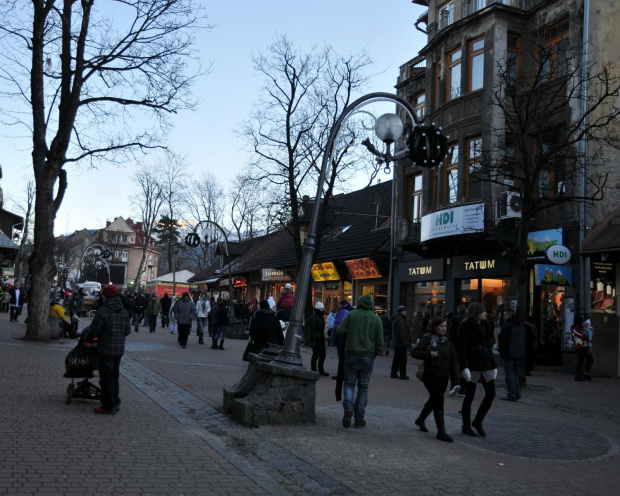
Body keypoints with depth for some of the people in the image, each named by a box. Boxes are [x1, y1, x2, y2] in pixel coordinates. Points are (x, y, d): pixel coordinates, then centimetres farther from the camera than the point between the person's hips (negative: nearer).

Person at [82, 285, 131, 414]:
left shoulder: (102, 312, -16)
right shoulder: (124, 312, 7)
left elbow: (93, 331, -14)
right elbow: (128, 330, 11)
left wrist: (87, 339, 6)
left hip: (105, 351, -7)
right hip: (119, 350, 7)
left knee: (106, 379, 1)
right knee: (114, 377, 18)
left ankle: (108, 407, 6)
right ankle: (116, 404, 24)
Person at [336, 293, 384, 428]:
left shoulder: (352, 314, -1)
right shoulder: (376, 318, 1)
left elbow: (340, 330, -7)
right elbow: (379, 340, -2)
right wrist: (377, 353, 9)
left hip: (351, 355, -1)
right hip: (368, 356, 1)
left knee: (349, 383, 11)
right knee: (363, 387, 10)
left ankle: (348, 406, -16)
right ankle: (359, 417, 9)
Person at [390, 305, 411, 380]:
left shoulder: (395, 319, 19)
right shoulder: (400, 319, -15)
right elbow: (402, 333, -22)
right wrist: (405, 343, -22)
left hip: (396, 344, 10)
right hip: (401, 344, -10)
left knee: (396, 359, 14)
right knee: (403, 360, -6)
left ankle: (394, 373, 17)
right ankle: (403, 375, -4)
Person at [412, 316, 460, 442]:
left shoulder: (448, 342, 8)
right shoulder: (428, 339, -5)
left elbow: (453, 361, 6)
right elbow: (414, 352, -7)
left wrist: (455, 378, -2)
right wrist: (429, 354, -20)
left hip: (443, 377, 6)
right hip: (431, 375, -6)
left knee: (433, 400, 19)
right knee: (438, 401, -10)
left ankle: (420, 420, 42)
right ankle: (441, 432, -6)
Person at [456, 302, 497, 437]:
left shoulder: (486, 325, 13)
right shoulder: (465, 326, -7)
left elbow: (489, 346, 17)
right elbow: (461, 348, -12)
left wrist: (494, 365, 13)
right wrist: (464, 367, -19)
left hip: (485, 364, 6)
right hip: (472, 365, -6)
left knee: (491, 393, 1)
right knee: (470, 396, 2)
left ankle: (478, 421, 16)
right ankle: (466, 426, 15)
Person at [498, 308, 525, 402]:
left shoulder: (507, 326, -16)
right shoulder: (522, 326, 11)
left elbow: (502, 341, -15)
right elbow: (524, 341, 16)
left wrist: (502, 352, -1)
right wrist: (522, 354, 19)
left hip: (509, 355, -8)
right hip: (519, 354, 8)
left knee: (509, 375, -2)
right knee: (515, 374, 17)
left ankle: (511, 395, -1)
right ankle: (517, 394, 18)